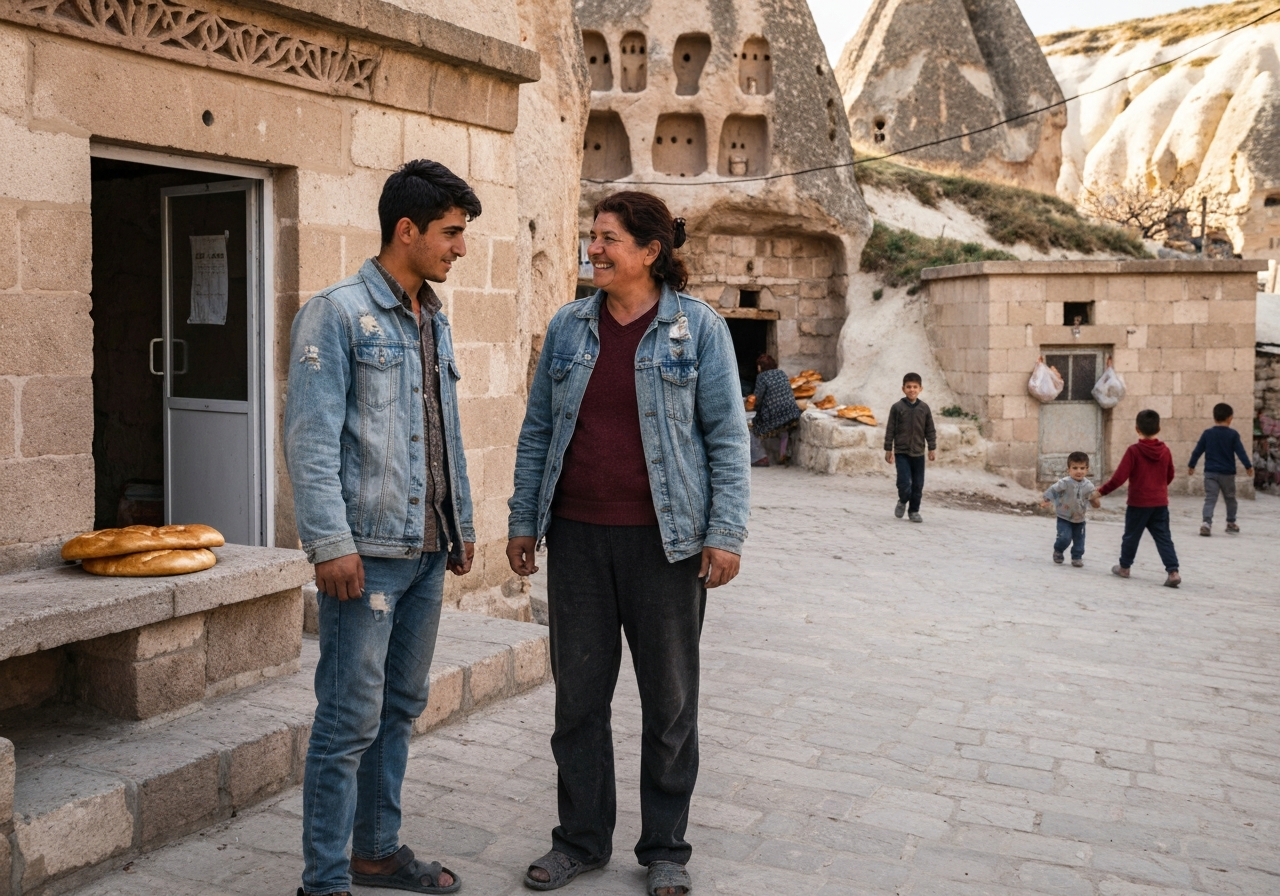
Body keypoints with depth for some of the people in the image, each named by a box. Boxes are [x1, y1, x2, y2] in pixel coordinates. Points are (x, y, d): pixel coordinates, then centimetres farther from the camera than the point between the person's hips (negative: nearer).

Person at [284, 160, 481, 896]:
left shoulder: (435, 321, 14)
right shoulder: (339, 313, -9)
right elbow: (312, 436, -15)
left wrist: (463, 522, 18)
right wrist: (331, 543, -20)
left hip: (428, 550, 8)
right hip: (370, 551, -8)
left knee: (402, 709, 16)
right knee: (351, 721, -3)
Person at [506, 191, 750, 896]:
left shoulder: (698, 328, -2)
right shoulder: (568, 327, 8)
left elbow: (727, 435, -3)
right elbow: (538, 430, 12)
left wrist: (726, 533, -9)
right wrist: (523, 521, 8)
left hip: (664, 541, -3)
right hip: (577, 538, 3)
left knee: (670, 699, 7)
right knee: (578, 694, 10)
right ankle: (581, 839, 27)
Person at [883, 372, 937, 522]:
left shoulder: (924, 408, 4)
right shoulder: (897, 407, -3)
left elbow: (930, 430, 9)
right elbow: (890, 429, -1)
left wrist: (932, 449, 4)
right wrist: (888, 449, -2)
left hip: (918, 453, 3)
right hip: (901, 453, -3)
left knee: (918, 485, 6)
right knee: (905, 482, -11)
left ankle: (914, 510, 21)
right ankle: (902, 502, 18)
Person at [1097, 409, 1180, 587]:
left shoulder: (1134, 451, -13)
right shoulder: (1165, 450, 1)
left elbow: (1119, 477, -16)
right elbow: (1170, 476, 13)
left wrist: (1101, 491, -9)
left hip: (1138, 502, -3)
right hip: (1160, 502, 3)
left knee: (1131, 536, 13)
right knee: (1163, 538, 4)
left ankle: (1124, 567, 27)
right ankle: (1173, 571, -7)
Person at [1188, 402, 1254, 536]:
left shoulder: (1207, 433, 0)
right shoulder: (1233, 434, -6)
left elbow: (1197, 451, 4)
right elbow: (1240, 452, -7)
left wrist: (1191, 465, 15)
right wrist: (1248, 466, 1)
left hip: (1210, 472, 1)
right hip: (1227, 473, -1)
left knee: (1210, 499, -3)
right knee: (1230, 498, 18)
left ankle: (1207, 522, -21)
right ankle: (1231, 523, 27)